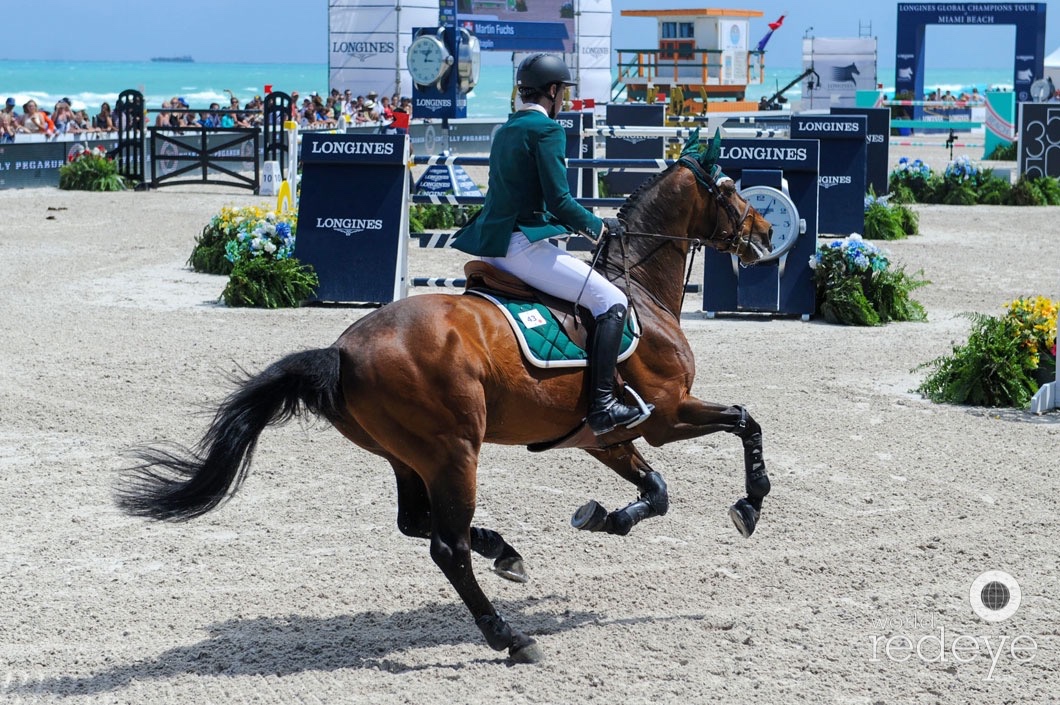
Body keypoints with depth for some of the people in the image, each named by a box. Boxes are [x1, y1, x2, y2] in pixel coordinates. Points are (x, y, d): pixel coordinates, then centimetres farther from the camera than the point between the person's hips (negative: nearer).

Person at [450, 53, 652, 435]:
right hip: (523, 244, -10)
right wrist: (597, 226, 1)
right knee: (611, 302, -9)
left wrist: (578, 224, 22)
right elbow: (559, 201, -15)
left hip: (494, 243, 10)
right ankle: (601, 405, -18)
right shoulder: (546, 130, -9)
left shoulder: (505, 130, 18)